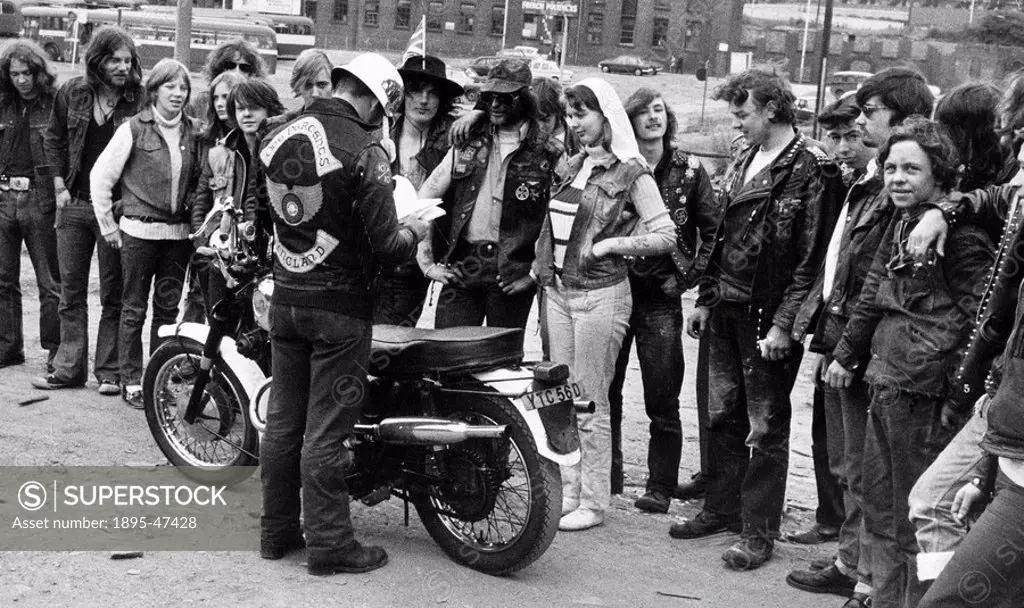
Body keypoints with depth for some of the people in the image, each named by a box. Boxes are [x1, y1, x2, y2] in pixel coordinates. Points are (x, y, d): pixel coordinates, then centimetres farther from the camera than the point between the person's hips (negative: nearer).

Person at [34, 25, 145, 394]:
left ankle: (109, 371, 10)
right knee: (71, 291, 9)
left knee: (113, 294, 3)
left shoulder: (139, 101, -7)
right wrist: (60, 184, 4)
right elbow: (53, 138, 15)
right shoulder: (73, 93, 3)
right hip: (73, 204, 4)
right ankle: (69, 368, 17)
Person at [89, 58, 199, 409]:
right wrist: (108, 226, -1)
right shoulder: (134, 129, -5)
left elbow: (197, 180, 17)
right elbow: (100, 176, -2)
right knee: (134, 310, 3)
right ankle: (131, 381, 11)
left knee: (168, 308, 9)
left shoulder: (192, 133, 6)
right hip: (139, 231, -4)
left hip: (178, 232, 4)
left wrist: (192, 210, 5)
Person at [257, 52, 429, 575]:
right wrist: (413, 232, 3)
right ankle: (328, 544, 10)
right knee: (326, 432, 0)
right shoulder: (365, 152, -16)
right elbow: (384, 245, -17)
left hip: (285, 296, 6)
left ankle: (277, 531, 25)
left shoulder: (277, 139, 5)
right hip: (340, 304, -6)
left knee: (282, 421, 14)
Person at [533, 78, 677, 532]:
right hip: (559, 290, 7)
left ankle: (594, 502, 8)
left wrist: (610, 244, -16)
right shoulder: (574, 166, 12)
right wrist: (543, 270, 13)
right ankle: (568, 491, 20)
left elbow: (666, 237, -12)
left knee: (590, 402, -2)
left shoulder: (631, 173, -9)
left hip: (600, 294, -7)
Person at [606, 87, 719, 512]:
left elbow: (712, 229, 5)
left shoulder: (688, 171, 1)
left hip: (661, 298, -2)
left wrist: (688, 275, 0)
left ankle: (660, 488, 9)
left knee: (662, 401, -1)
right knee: (604, 392, 7)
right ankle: (604, 474, 21)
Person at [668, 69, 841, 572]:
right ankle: (723, 508, 30)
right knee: (723, 417, 16)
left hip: (769, 316, -8)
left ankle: (758, 531, 9)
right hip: (727, 311, 8)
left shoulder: (810, 170, -12)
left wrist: (784, 323, -20)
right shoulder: (745, 164, 15)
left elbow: (811, 257, -16)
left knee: (766, 427, 1)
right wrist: (706, 300, 16)